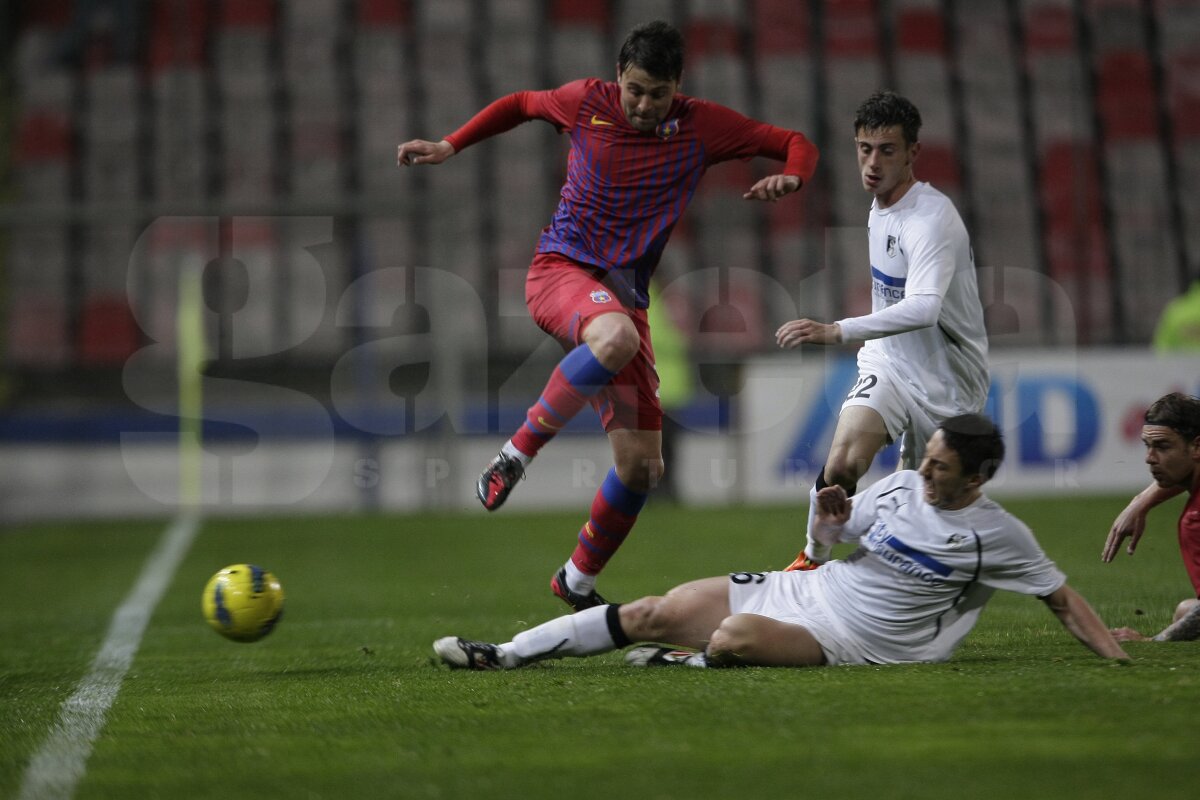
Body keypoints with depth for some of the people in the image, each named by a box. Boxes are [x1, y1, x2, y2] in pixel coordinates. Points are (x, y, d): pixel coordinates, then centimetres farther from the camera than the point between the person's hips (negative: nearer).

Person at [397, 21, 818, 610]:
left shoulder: (703, 127, 0)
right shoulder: (585, 102, -1)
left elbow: (797, 145, 5)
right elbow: (521, 104, 19)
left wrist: (789, 177, -17)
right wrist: (450, 146, 13)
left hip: (624, 292, 3)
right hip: (560, 269, -3)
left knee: (642, 466, -2)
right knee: (618, 337, -42)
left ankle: (578, 582, 22)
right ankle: (519, 450, -25)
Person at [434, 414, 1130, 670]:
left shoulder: (999, 536, -7)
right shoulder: (900, 486, 7)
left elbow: (1062, 597, 2)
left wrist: (1114, 651, -7)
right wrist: (832, 516, -5)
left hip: (854, 642, -5)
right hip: (803, 591, 6)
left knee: (733, 638, -33)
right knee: (656, 613, -4)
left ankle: (692, 663, 4)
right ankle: (505, 654, 1)